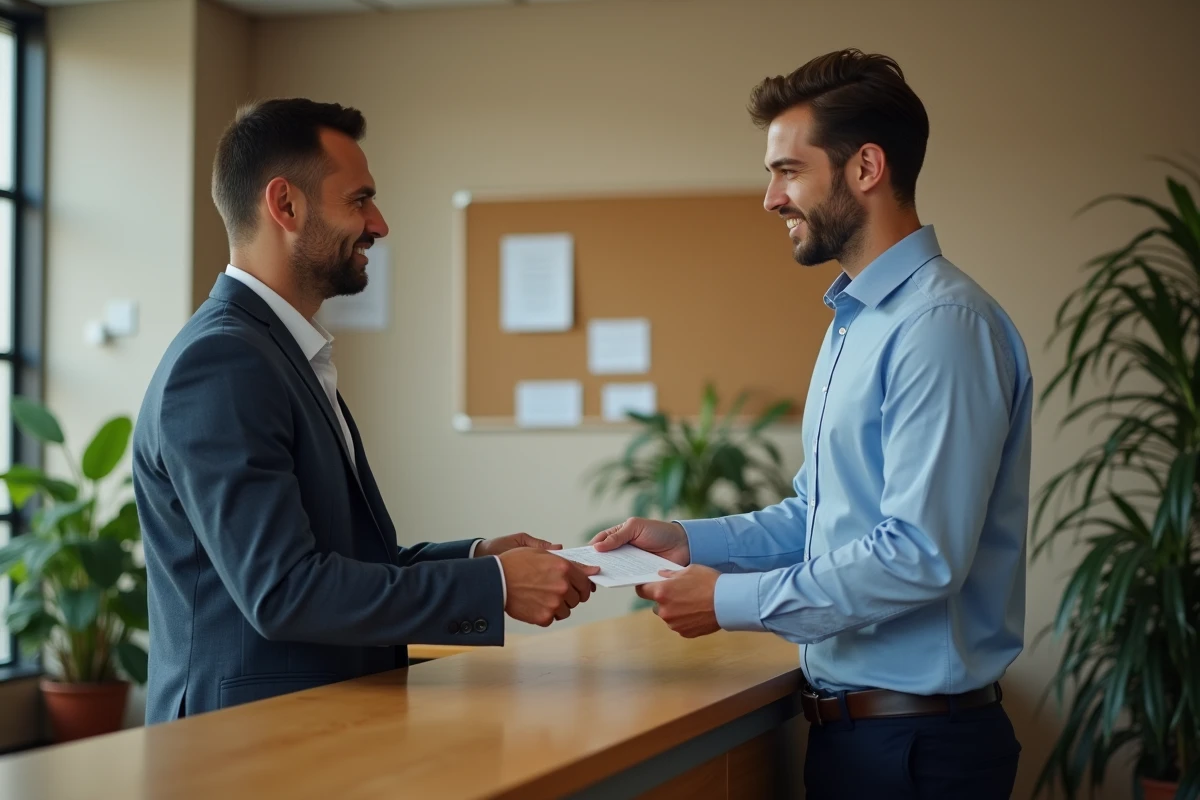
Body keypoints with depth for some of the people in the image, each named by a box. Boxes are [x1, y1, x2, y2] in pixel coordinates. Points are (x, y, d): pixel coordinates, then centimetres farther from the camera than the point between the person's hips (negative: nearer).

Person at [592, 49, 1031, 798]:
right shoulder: (855, 320, 13)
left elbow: (922, 556, -25)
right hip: (849, 724, 9)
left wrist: (731, 600, -17)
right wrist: (691, 540, 5)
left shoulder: (941, 326, -19)